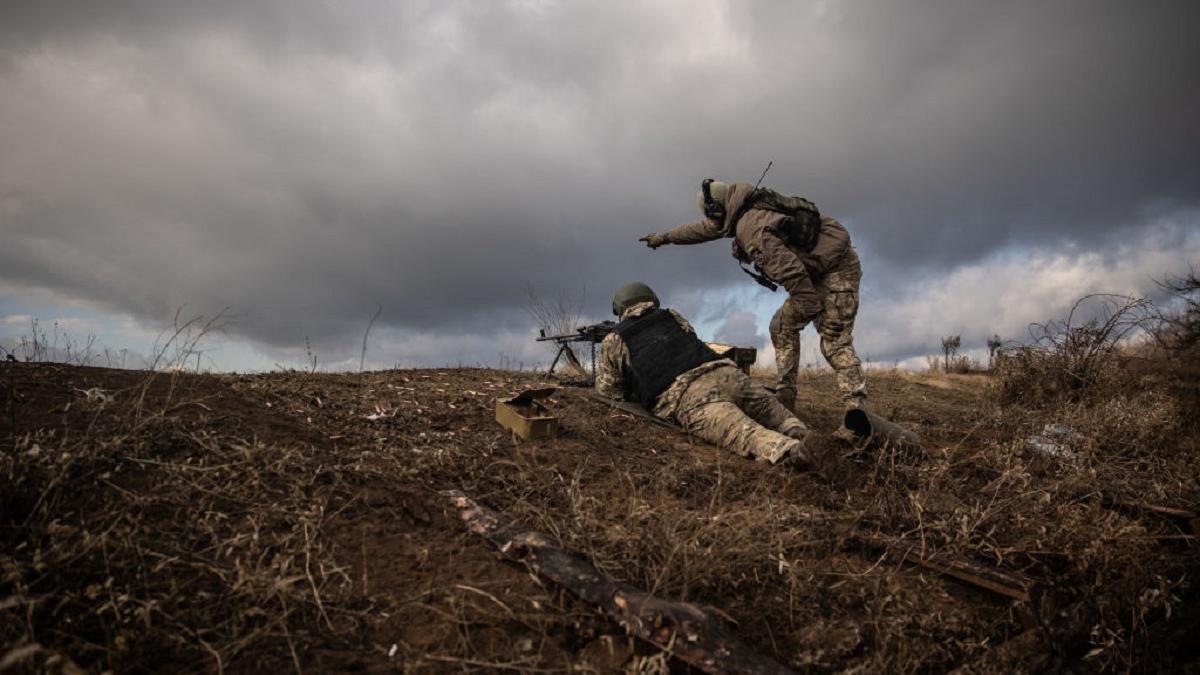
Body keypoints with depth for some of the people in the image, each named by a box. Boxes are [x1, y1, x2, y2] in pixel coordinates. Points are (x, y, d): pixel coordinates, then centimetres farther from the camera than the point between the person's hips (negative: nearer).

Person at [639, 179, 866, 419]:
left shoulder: (752, 229, -24)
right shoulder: (747, 210, 8)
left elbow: (791, 271, -30)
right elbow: (704, 228, 24)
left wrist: (813, 312, -23)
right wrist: (665, 236, 34)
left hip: (836, 268, -10)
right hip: (819, 267, 10)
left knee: (834, 339, -16)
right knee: (783, 326, 9)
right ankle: (784, 396, 8)